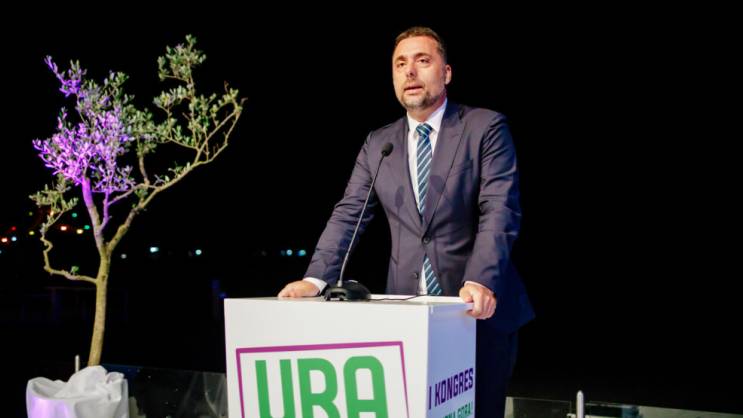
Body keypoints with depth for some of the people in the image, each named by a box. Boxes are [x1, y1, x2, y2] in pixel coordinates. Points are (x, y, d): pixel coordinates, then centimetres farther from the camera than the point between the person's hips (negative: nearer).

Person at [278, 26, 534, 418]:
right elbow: (347, 215, 5)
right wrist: (316, 278, -10)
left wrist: (481, 280, -28)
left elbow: (500, 210, -12)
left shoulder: (486, 127, -2)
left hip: (480, 309, -3)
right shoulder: (377, 144, 10)